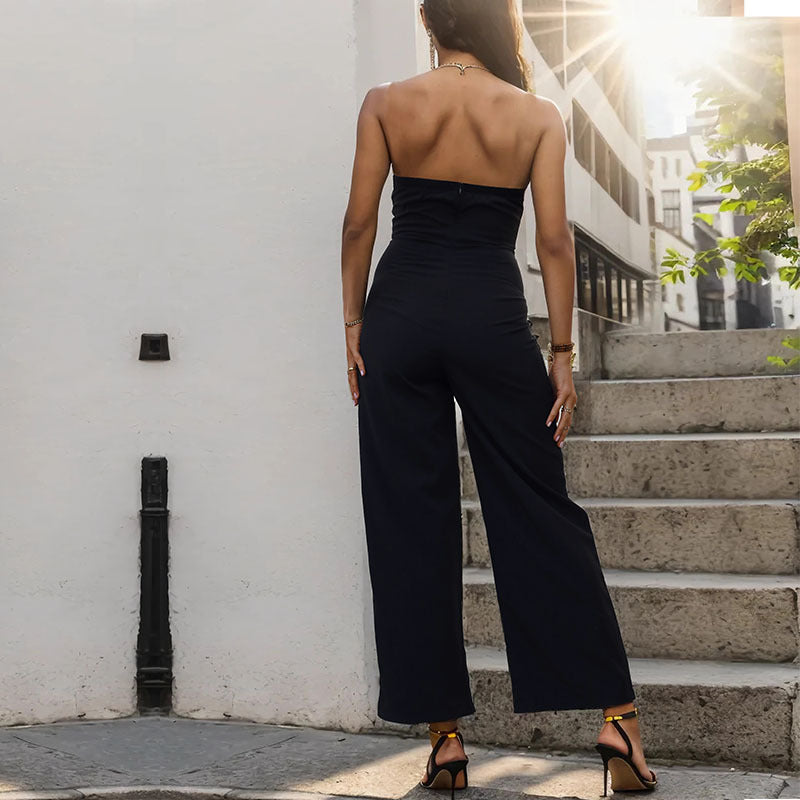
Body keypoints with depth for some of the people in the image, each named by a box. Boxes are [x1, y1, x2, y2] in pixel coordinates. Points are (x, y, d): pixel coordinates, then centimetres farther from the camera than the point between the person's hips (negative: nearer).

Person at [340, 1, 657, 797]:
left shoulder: (385, 104, 3)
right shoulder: (538, 117, 2)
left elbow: (358, 225, 1)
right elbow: (554, 241, -2)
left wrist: (353, 322, 8)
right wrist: (562, 353, 2)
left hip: (401, 314, 1)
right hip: (493, 319, 0)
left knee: (411, 522, 5)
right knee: (540, 513, 7)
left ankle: (444, 735, 9)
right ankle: (615, 715, 7)